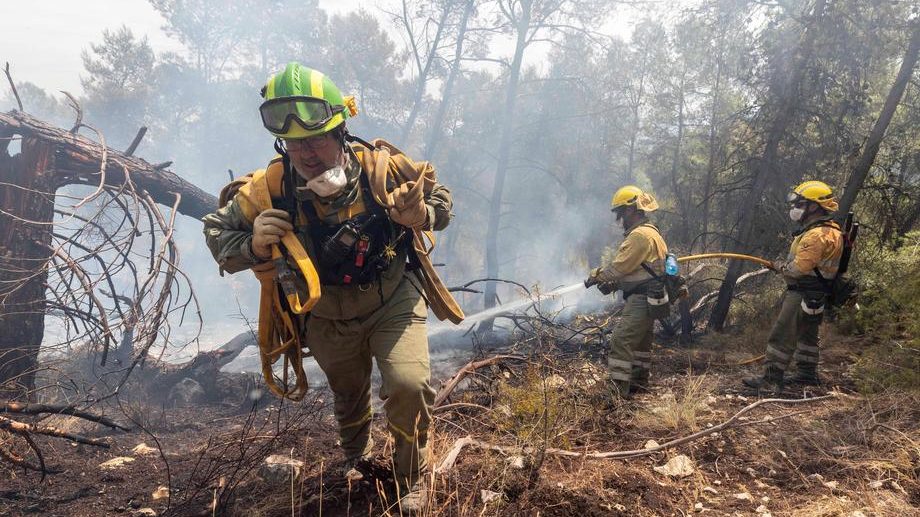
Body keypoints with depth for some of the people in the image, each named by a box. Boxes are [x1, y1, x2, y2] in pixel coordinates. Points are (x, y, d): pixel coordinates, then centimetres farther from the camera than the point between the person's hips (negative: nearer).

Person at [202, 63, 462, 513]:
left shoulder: (382, 167, -25)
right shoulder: (270, 188, -26)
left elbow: (440, 200, -9)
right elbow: (217, 232, -12)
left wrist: (421, 215, -33)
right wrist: (253, 246, -35)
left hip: (393, 301, -1)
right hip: (327, 318, 2)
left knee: (409, 386, -22)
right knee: (348, 394, 25)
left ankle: (412, 477, 9)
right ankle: (356, 454, 61)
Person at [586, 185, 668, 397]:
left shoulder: (640, 235, -18)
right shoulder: (649, 232, 17)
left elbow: (620, 266, -19)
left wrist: (596, 276, -3)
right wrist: (612, 284, 9)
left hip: (641, 298, -11)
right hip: (648, 297, 11)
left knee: (621, 340, -14)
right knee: (640, 340, 20)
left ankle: (619, 389, -16)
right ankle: (639, 381, 32)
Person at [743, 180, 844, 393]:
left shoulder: (817, 235, -24)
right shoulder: (830, 230, 11)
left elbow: (799, 268, -26)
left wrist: (780, 266, -7)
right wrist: (785, 265, 8)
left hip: (803, 295, -11)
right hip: (814, 295, 11)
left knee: (782, 335, -7)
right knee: (807, 334, 21)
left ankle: (771, 379, -5)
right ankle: (807, 374, 33)